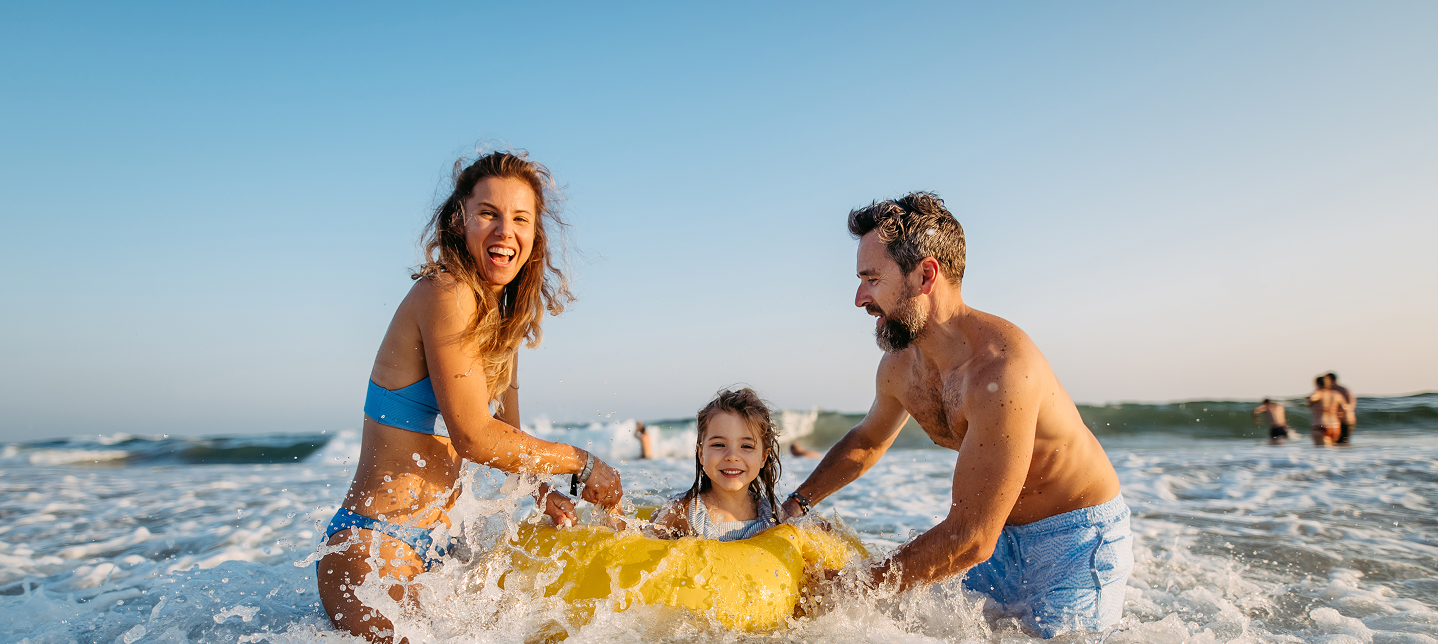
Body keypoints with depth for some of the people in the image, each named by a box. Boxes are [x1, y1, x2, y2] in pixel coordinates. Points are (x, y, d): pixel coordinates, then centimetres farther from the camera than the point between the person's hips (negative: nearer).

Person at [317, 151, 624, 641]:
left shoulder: (504, 316, 9)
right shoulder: (446, 294, -19)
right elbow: (474, 437, -20)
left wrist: (544, 493, 0)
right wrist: (581, 463, -10)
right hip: (373, 546, -9)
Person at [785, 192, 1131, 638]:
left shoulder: (998, 368, -34)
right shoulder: (899, 365, -7)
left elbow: (969, 540, -33)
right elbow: (867, 440, 16)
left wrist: (856, 588, -25)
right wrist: (795, 505, 9)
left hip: (1076, 536, -7)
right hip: (1002, 533, 7)